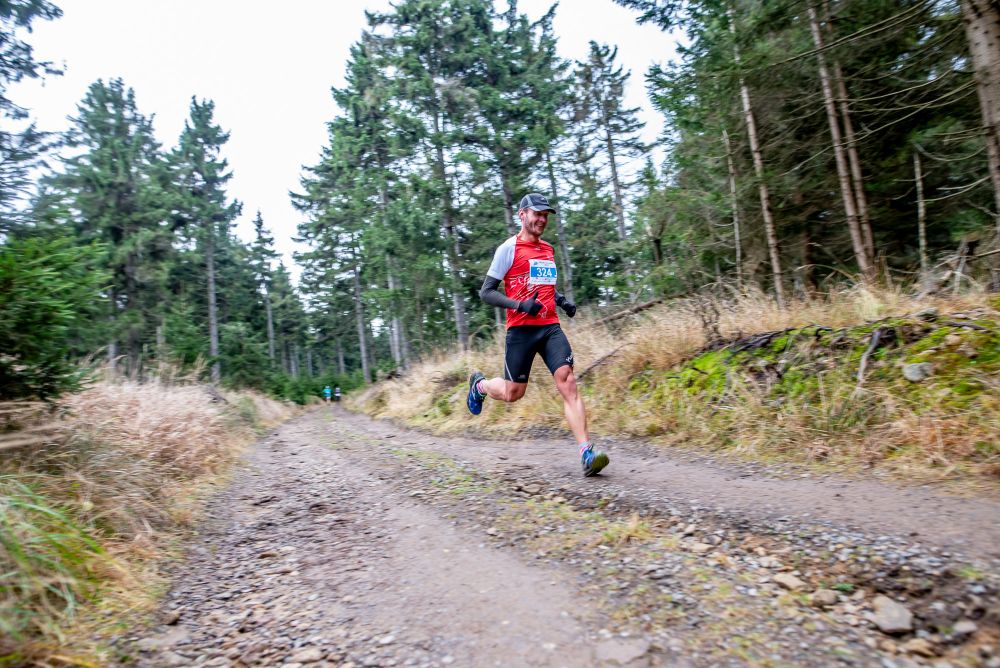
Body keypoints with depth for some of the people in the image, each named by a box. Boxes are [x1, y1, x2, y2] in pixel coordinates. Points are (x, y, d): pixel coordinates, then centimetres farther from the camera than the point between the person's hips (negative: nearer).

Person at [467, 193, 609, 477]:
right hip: (521, 329, -4)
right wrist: (521, 305, -21)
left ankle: (587, 454, -14)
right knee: (513, 393, 6)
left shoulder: (549, 251, 16)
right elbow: (486, 293, -7)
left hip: (550, 327, 5)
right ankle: (479, 385, 40)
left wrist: (561, 300, 10)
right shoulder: (509, 249, -4)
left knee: (568, 383, -12)